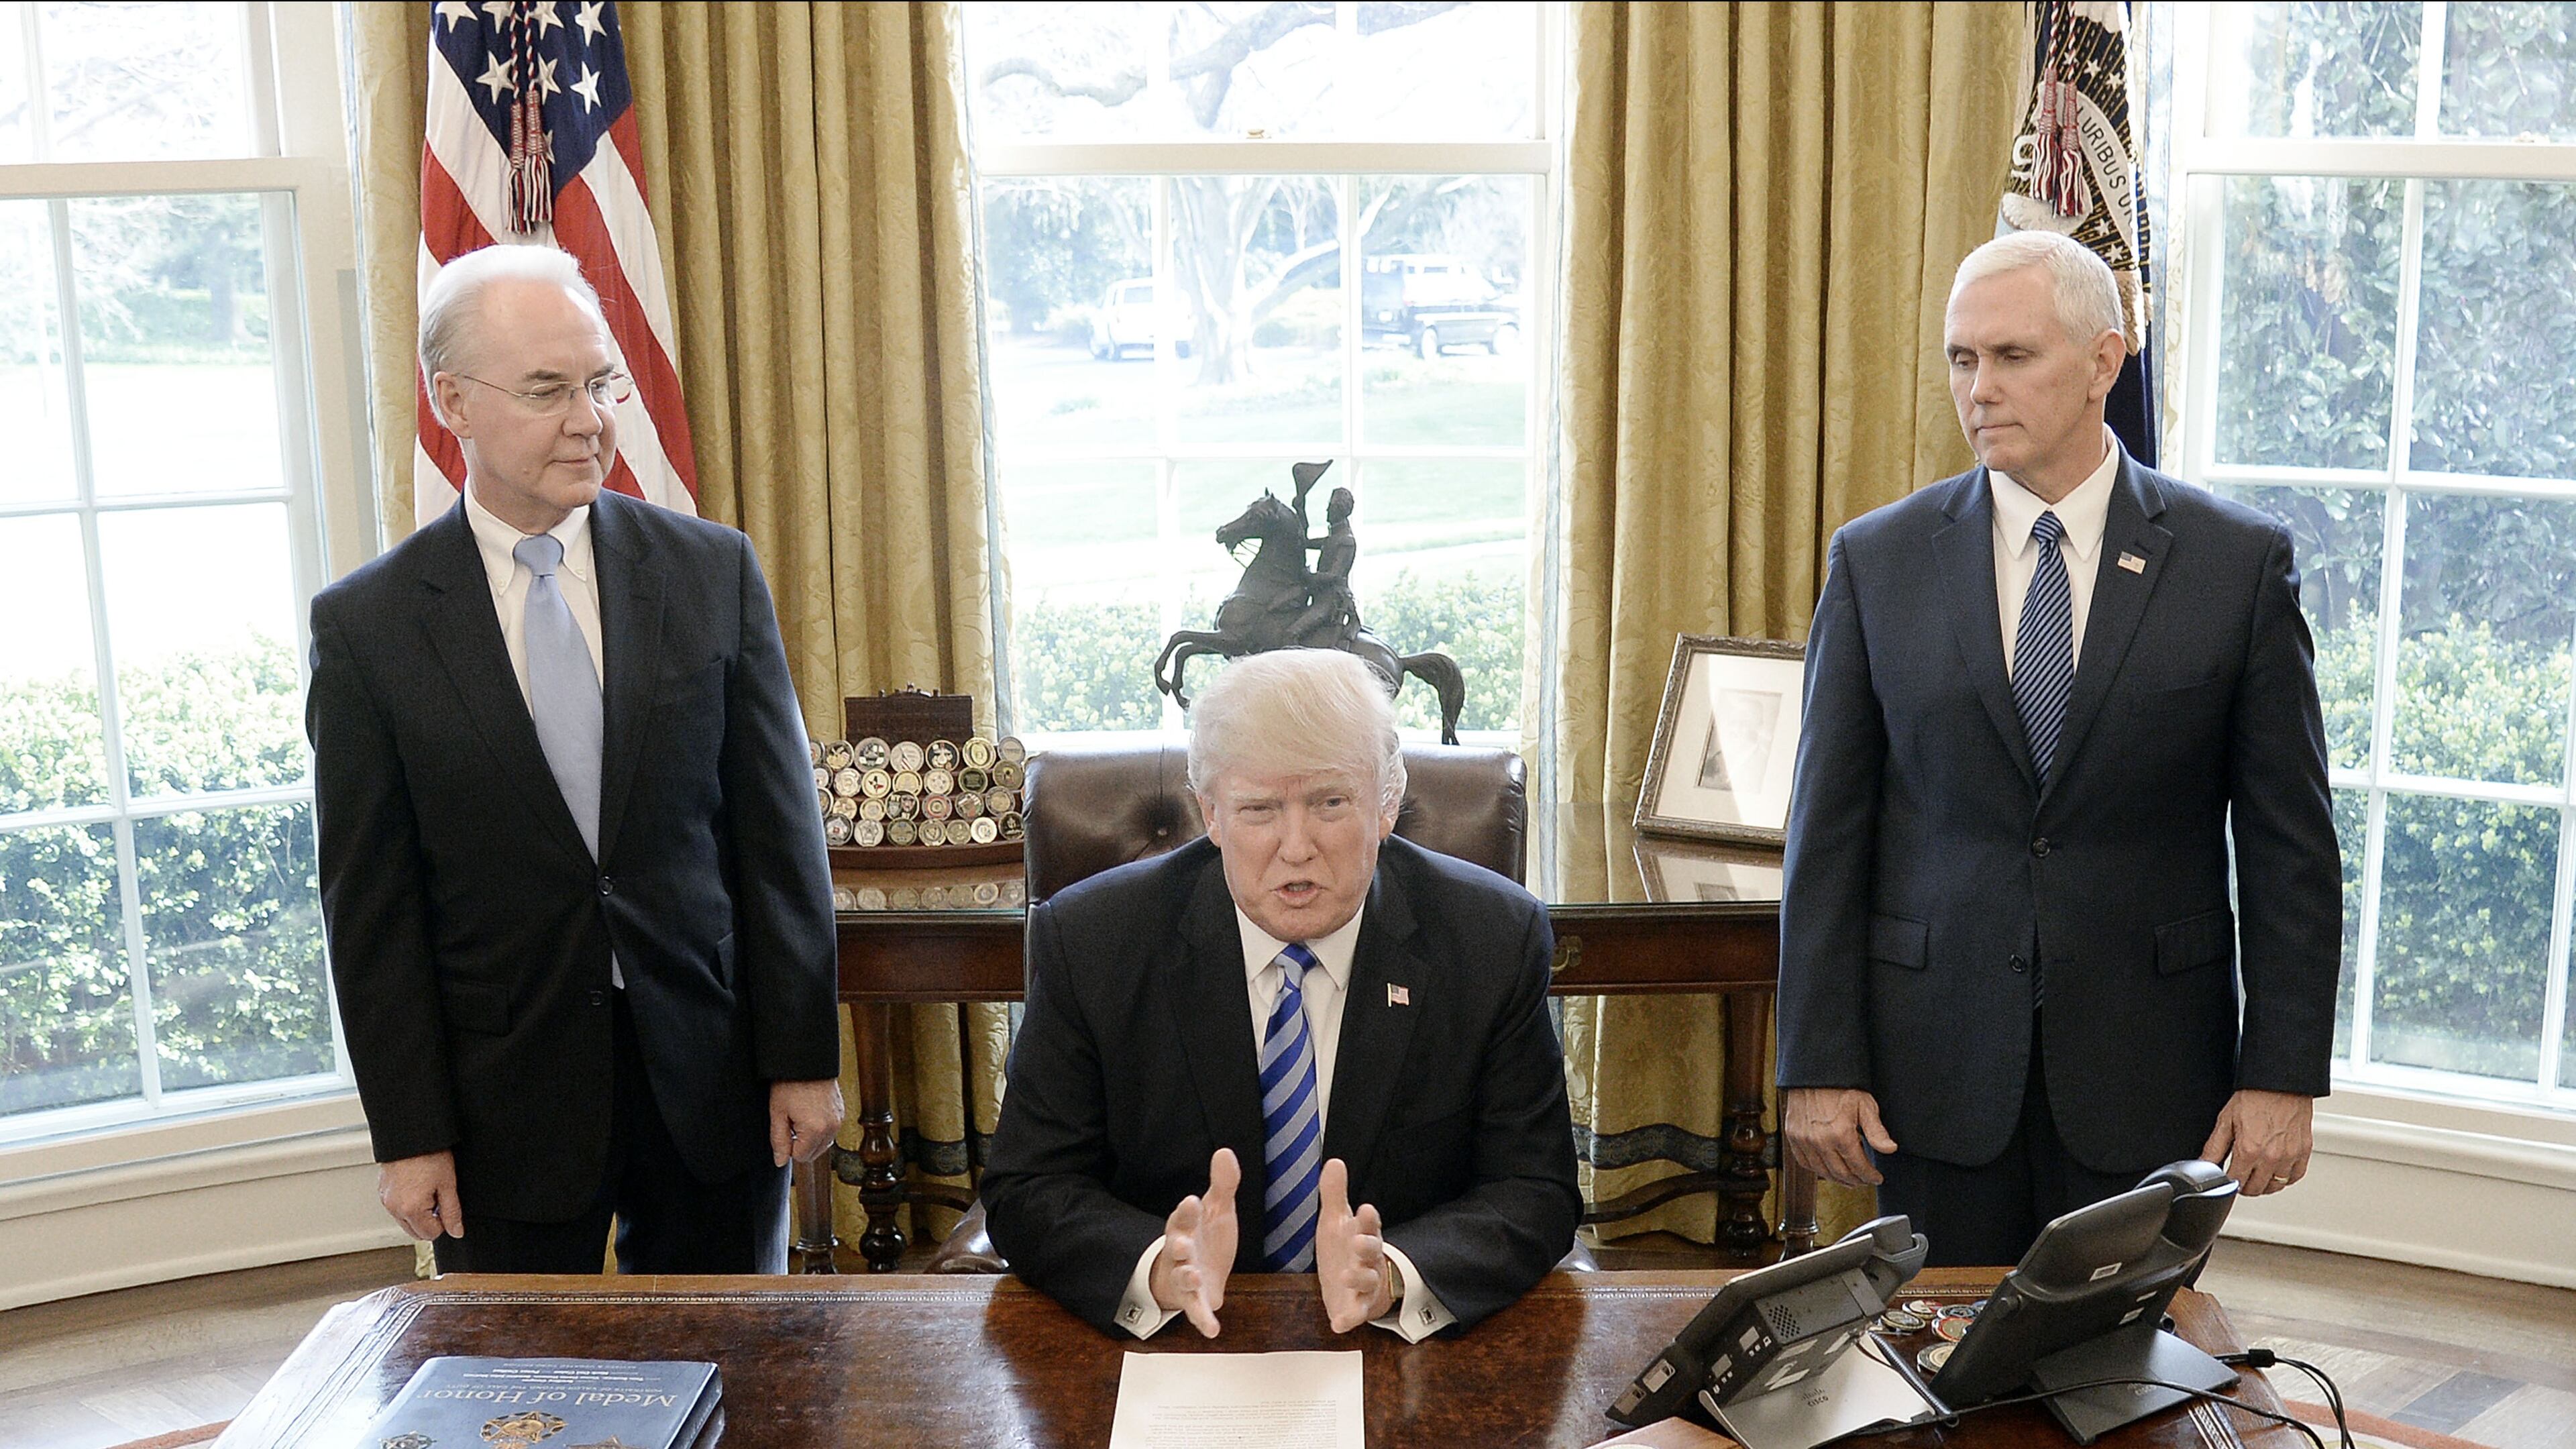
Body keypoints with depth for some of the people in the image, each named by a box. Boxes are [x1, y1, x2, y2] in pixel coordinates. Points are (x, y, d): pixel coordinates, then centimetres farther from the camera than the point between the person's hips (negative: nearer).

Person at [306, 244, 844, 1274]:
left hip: (710, 1075, 1)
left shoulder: (713, 572, 0)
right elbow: (371, 907, -2)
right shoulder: (366, 626, -4)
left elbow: (779, 830, 1)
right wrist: (408, 1136, -4)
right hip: (503, 1102, -1)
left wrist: (805, 1057, -1)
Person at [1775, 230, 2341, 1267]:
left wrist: (2283, 1074, -3)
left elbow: (2289, 843, 0)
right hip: (1935, 1061, 1)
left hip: (2149, 1071, 0)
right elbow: (1830, 832, 1)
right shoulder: (1877, 560, 1)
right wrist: (1817, 1065, -3)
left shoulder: (2239, 561, -1)